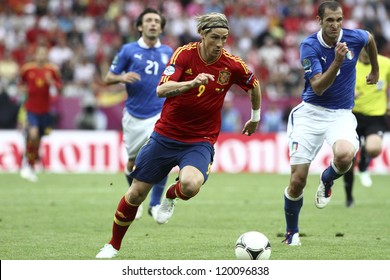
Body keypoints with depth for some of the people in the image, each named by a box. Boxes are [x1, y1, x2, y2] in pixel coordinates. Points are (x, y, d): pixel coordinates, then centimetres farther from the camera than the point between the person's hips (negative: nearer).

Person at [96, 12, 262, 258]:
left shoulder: (232, 64, -9)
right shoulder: (185, 54, -12)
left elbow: (254, 86, 12)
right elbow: (162, 89, -25)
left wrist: (256, 117, 23)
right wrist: (192, 83, -41)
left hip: (201, 141, 0)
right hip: (166, 134, 0)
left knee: (190, 185, -32)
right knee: (137, 193, 6)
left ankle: (171, 196, 6)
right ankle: (114, 245, 30)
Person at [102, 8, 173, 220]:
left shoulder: (168, 53, 5)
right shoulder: (128, 50, -2)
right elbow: (108, 78, 0)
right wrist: (122, 77, -21)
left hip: (159, 114, 0)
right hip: (134, 116, 0)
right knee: (132, 163, 8)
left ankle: (155, 204, 1)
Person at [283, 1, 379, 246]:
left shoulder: (354, 38, -6)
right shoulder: (309, 46, -13)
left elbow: (370, 39, 20)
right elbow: (318, 87, -20)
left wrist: (375, 70, 32)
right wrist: (337, 62, -33)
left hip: (341, 114, 1)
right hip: (311, 113, -1)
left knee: (345, 155, -34)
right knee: (298, 180, -6)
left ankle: (328, 179, 4)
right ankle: (292, 232, 20)